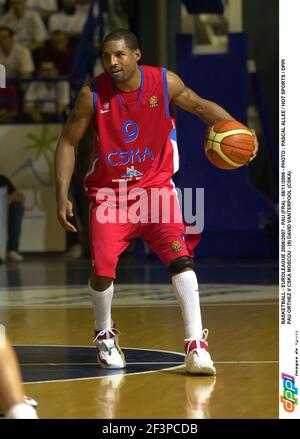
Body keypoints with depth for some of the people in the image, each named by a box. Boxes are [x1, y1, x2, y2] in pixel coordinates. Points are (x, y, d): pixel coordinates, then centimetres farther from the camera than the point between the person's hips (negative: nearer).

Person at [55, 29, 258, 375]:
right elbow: (67, 143, -4)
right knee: (102, 270, -9)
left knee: (181, 258, -16)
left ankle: (196, 345, -13)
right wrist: (62, 197, -10)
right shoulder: (92, 94, -14)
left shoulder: (165, 83, -11)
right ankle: (105, 334, 21)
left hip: (155, 185, 1)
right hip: (109, 191, 0)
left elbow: (199, 105, 6)